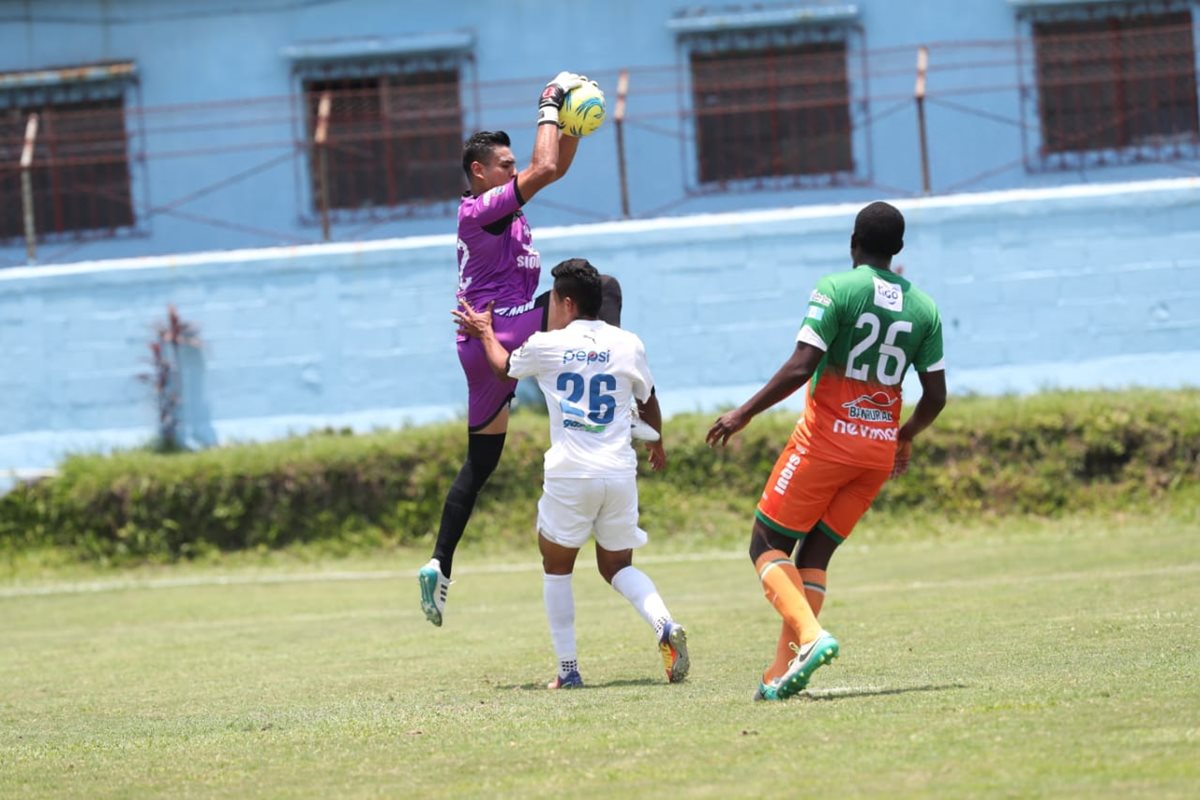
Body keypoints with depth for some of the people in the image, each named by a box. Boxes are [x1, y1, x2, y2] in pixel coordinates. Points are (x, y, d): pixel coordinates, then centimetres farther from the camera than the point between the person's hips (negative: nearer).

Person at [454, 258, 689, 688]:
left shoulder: (546, 346, 0)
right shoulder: (628, 345, 5)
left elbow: (504, 367, 22)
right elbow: (649, 402, 21)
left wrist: (484, 331, 42)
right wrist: (657, 444, 41)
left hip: (569, 475, -3)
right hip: (620, 473, 3)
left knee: (556, 567, 15)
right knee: (617, 566, 16)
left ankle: (568, 669, 9)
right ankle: (665, 625, -13)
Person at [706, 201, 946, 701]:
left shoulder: (836, 290, -8)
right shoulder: (924, 308, 7)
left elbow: (800, 367, -17)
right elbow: (936, 396, 7)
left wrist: (744, 414, -8)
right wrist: (905, 438, 26)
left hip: (826, 438, -5)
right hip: (880, 446, 5)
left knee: (768, 546, 5)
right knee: (814, 555, 13)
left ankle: (810, 636, -18)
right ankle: (784, 670, 3)